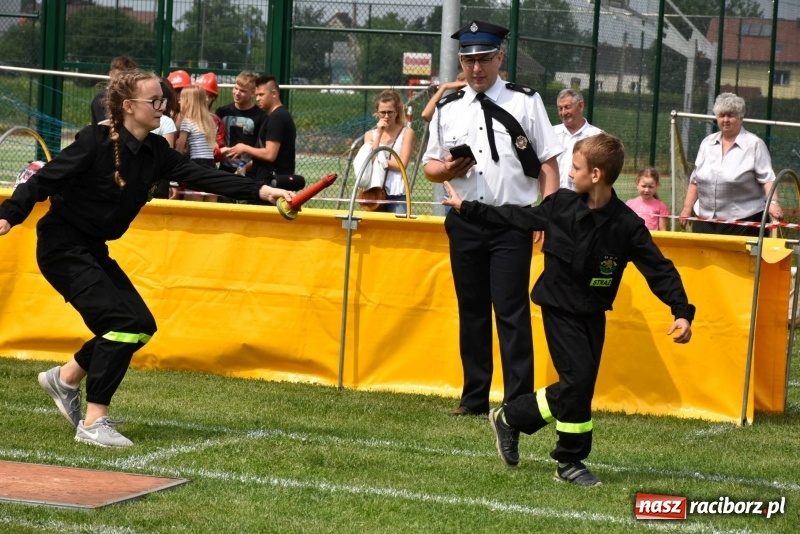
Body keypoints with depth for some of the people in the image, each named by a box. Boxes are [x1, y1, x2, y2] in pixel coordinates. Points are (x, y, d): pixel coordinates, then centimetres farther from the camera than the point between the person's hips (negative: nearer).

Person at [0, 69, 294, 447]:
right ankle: (93, 423, -13)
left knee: (141, 326, 8)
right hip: (62, 247, -9)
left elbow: (201, 176, -5)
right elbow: (44, 181, -19)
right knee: (123, 320, -18)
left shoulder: (155, 152, 1)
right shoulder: (95, 142, -18)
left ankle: (65, 378, 25)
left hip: (93, 249, 9)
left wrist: (261, 191, -15)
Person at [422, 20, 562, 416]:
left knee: (511, 310, -7)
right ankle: (474, 398, 19)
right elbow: (429, 166, 15)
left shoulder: (526, 102, 1)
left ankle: (519, 402, -4)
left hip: (512, 222, -4)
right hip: (464, 223, 4)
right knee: (471, 310, 10)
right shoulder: (447, 109, 10)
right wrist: (447, 169, -9)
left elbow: (548, 162, -1)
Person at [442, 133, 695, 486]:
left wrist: (681, 312, -22)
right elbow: (516, 217, 5)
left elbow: (659, 269, -12)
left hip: (593, 314, 2)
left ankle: (510, 419, 19)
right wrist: (466, 208, 9)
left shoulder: (626, 224, -13)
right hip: (560, 308, -2)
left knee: (580, 384, 2)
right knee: (578, 379, -12)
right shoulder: (561, 205, -9)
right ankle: (570, 461, 2)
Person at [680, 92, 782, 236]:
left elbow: (767, 178, -8)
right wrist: (687, 208, 14)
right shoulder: (707, 143, 15)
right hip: (706, 221, 5)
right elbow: (695, 180, 20)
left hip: (743, 221, -5)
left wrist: (773, 202, -23)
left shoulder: (754, 145, -2)